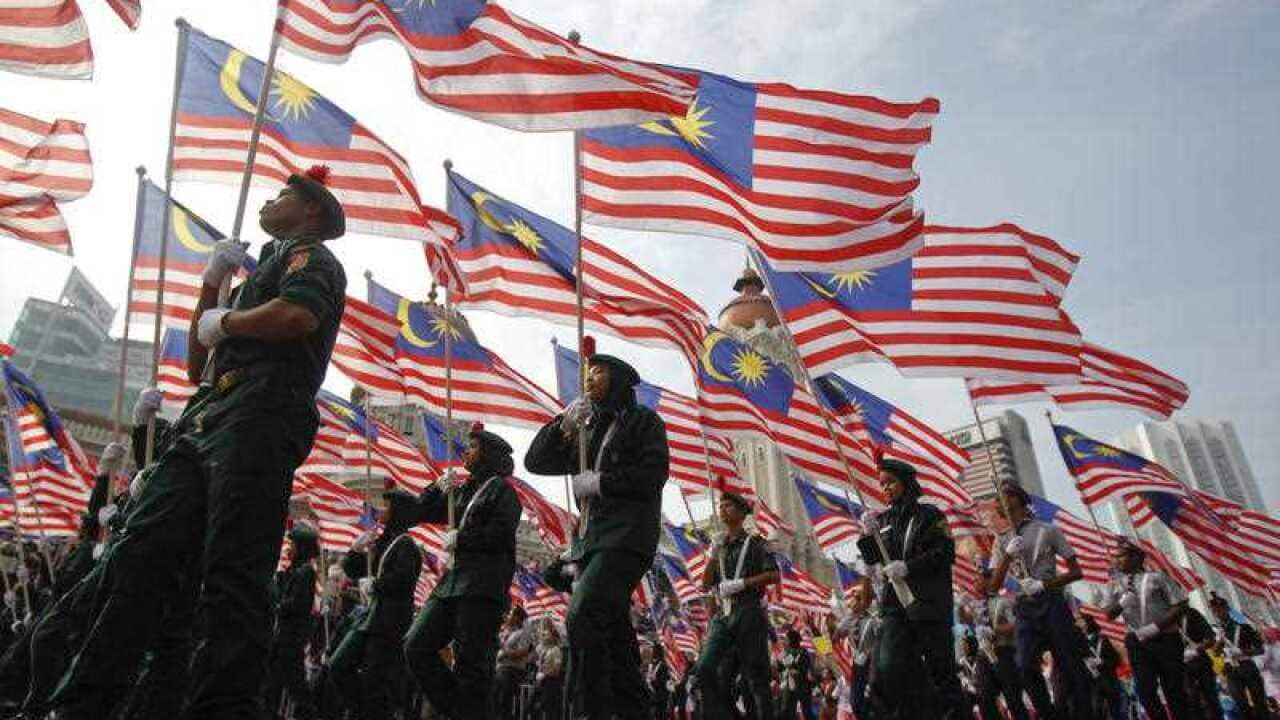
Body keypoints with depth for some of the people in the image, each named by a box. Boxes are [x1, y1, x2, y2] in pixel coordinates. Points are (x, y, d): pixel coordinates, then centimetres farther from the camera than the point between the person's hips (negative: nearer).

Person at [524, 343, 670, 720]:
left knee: (583, 617, -24)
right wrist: (564, 424, 0)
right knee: (613, 634, 9)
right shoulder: (587, 429, 21)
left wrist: (598, 483, -8)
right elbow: (535, 461, 14)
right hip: (590, 539, 7)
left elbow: (653, 474, -9)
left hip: (626, 537, -7)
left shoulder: (643, 420, 5)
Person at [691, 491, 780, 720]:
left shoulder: (754, 543, 5)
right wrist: (714, 556, 3)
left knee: (755, 675, -3)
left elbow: (775, 575, -6)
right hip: (723, 614, 5)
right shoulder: (718, 546, 20)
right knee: (704, 669, -9)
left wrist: (741, 583, -12)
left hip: (749, 612, -5)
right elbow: (706, 584, 16)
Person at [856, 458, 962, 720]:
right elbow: (871, 560, 15)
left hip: (929, 601, -3)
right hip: (895, 603, 4)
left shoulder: (928, 514, 2)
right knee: (887, 668, -11)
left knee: (941, 668, 1)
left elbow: (946, 552, -7)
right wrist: (868, 535, -4)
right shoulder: (882, 520, 16)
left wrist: (908, 566, -16)